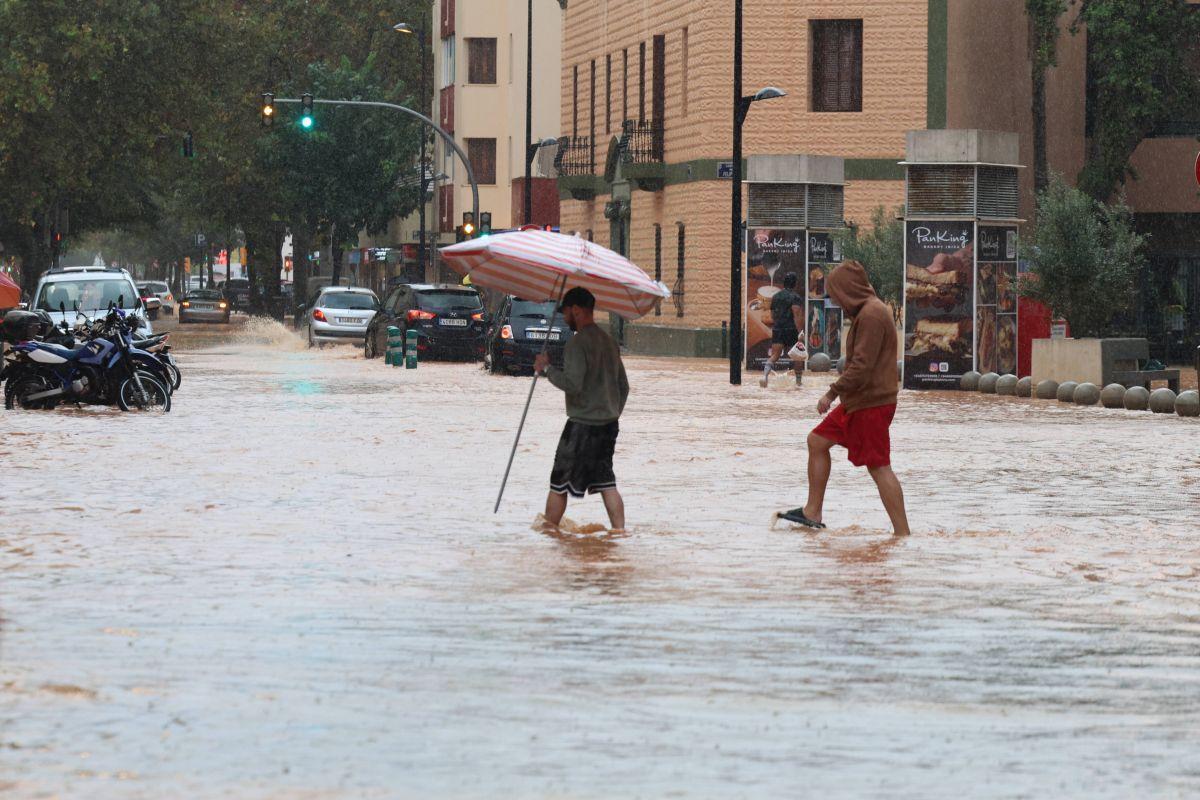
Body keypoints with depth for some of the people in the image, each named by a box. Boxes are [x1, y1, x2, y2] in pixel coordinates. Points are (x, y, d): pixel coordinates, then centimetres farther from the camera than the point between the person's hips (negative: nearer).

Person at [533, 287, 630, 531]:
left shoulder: (578, 343, -14)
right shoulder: (609, 341, 13)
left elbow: (572, 384, -23)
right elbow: (623, 387, 18)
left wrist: (547, 368, -10)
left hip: (583, 424, -8)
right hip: (609, 424, 8)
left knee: (559, 484, 2)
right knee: (606, 483, 10)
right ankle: (620, 530, 2)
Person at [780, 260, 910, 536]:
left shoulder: (871, 314, -18)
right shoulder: (868, 311, 14)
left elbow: (862, 365, -24)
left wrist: (833, 392, -18)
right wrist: (840, 392, 19)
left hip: (871, 403, -11)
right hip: (859, 400, 11)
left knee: (879, 467, -9)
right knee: (817, 441, 15)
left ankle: (902, 532, -8)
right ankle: (813, 512, 20)